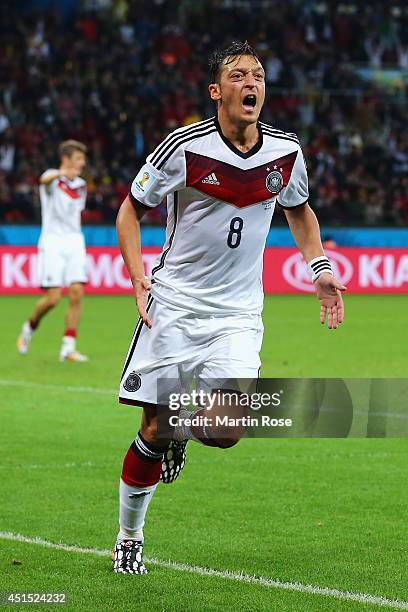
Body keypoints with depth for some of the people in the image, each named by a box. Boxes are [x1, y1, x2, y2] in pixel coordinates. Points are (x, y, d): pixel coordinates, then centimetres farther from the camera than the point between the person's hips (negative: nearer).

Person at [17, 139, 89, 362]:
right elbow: (45, 179, -31)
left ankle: (68, 348, -6)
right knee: (53, 298, -10)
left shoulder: (81, 186, 14)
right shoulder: (53, 179, -5)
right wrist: (60, 173, -54)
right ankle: (30, 327, 19)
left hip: (74, 241, 5)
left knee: (77, 294, -9)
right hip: (52, 242, -5)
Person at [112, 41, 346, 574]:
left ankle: (185, 429, 22)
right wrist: (138, 276, -11)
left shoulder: (286, 152, 0)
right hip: (174, 305, -2)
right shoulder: (185, 147, -11)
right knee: (154, 431, -4)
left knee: (226, 430, -15)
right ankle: (129, 538, 18)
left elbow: (299, 210, 22)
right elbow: (131, 209, 1)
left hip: (238, 314, 3)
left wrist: (320, 269, 9)